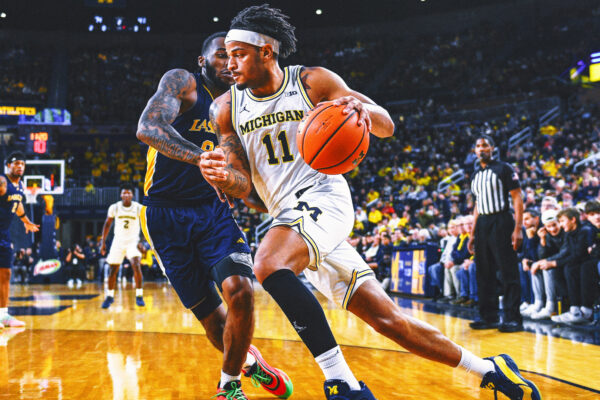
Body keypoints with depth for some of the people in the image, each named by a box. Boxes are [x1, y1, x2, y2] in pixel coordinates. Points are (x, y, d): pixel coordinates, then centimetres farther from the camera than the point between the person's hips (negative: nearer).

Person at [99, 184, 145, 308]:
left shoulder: (139, 208, -11)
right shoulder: (114, 207, -7)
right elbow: (107, 224, 7)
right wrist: (103, 241, 6)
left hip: (133, 241, -2)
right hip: (118, 241, 2)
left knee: (136, 265, -22)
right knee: (113, 269, 5)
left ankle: (139, 296, -13)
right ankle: (110, 296, 23)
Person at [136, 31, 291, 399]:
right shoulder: (182, 83, -6)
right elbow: (149, 128, -26)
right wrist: (203, 159, -40)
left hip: (213, 210, 4)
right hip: (166, 214, -3)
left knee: (239, 290, -21)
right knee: (211, 316, -1)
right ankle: (249, 361, 31)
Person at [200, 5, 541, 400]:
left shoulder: (313, 82, -4)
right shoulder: (227, 108, 5)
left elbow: (387, 127, -6)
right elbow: (244, 186, 2)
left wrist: (365, 110, -30)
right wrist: (224, 177, -22)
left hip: (323, 199, -5)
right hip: (287, 216, 5)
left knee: (270, 264, -35)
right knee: (386, 318, 4)